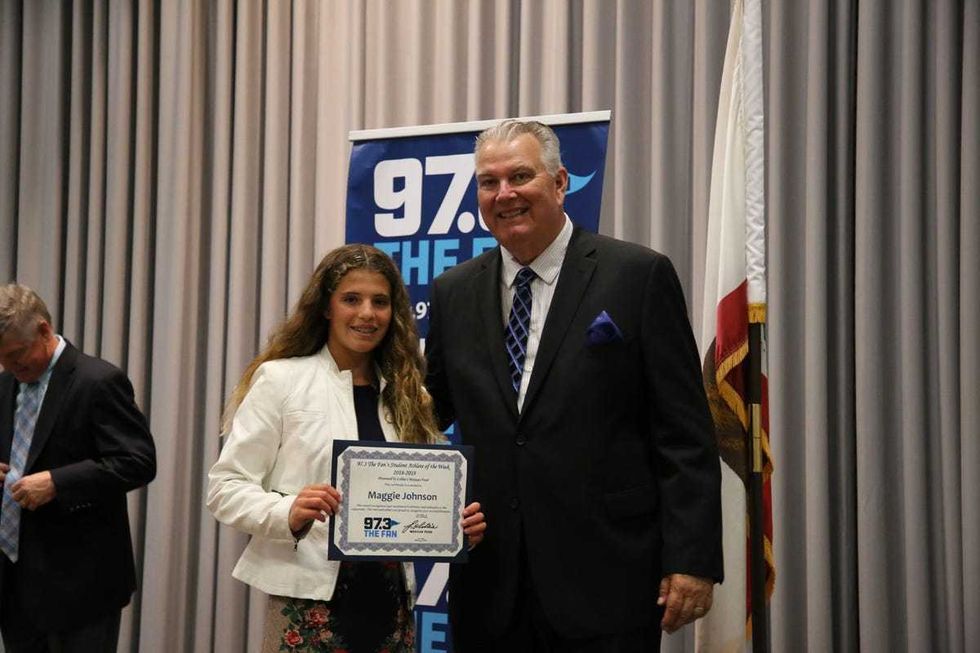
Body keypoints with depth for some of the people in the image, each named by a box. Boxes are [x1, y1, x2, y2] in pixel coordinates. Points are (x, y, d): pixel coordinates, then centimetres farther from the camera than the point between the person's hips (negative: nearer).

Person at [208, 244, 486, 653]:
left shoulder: (405, 393, 10)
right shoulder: (280, 379, -3)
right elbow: (226, 486, -7)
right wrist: (289, 514, -24)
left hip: (390, 603, 4)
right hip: (310, 603, -4)